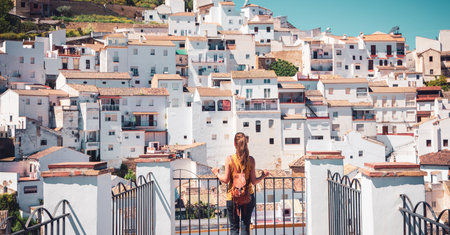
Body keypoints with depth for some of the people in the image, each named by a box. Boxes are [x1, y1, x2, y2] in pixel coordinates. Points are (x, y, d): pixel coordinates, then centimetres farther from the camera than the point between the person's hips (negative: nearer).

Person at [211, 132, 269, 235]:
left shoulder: (229, 159, -9)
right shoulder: (251, 160, -5)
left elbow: (226, 180, -7)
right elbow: (254, 181, -4)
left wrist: (216, 173, 11)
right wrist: (263, 176, 14)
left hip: (232, 197, -1)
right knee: (246, 226, 11)